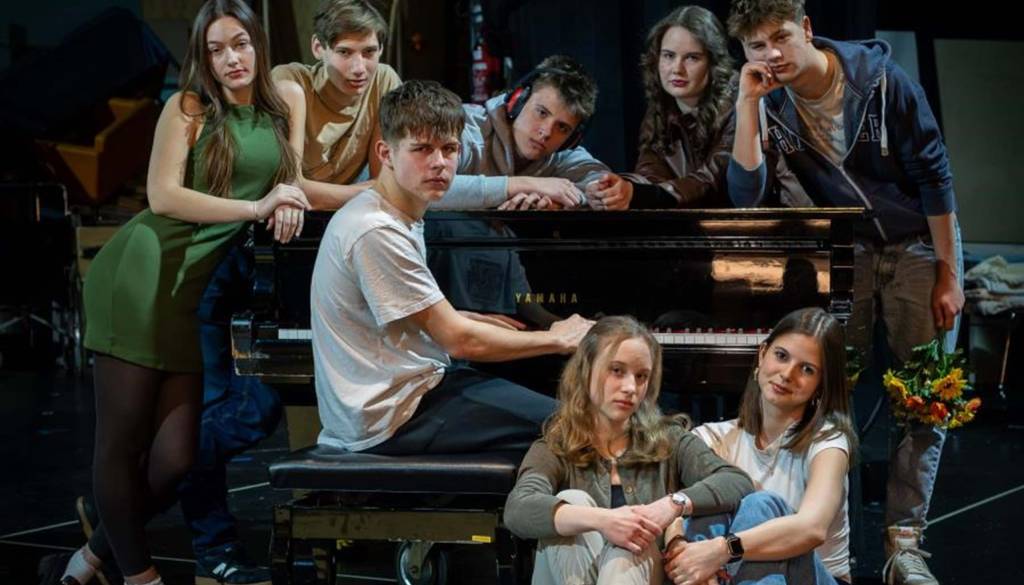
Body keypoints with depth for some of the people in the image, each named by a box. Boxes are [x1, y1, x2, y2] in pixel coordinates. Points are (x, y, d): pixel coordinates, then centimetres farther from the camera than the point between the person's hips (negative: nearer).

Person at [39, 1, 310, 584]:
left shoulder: (287, 98, 12)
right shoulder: (188, 107, 0)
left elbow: (292, 182, 18)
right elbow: (162, 196, -9)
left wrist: (289, 202, -7)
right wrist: (256, 207, -16)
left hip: (209, 291, 4)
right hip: (145, 276, -3)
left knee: (175, 459, -2)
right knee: (122, 441, -1)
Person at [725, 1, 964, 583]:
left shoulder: (881, 79, -21)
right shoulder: (771, 102, -11)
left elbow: (934, 177, -14)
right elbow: (747, 194, -21)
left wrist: (949, 275, -13)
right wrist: (748, 101, -27)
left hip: (919, 246, -2)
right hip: (846, 251, 2)